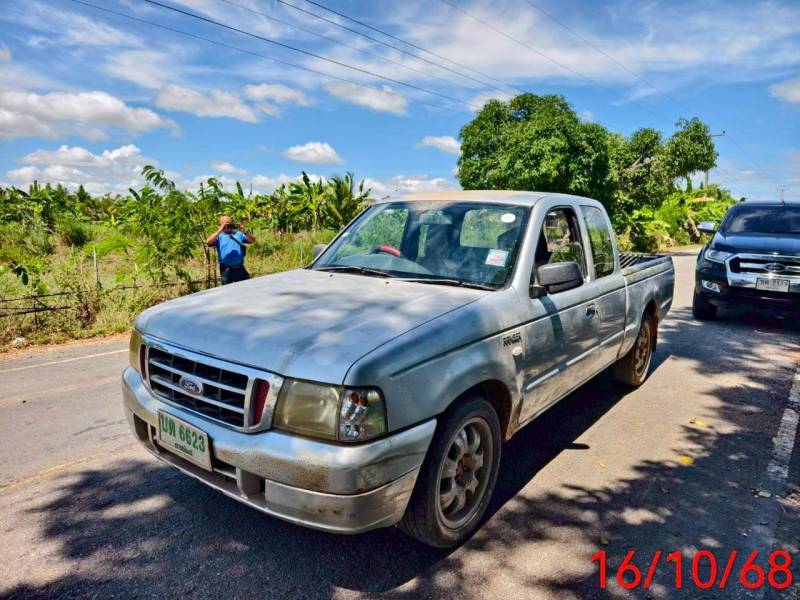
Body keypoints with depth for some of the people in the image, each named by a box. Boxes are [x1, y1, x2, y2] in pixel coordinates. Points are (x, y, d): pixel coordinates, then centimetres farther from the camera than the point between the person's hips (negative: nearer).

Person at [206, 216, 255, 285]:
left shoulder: (238, 234, 14)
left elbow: (252, 240, 6)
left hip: (240, 268, 3)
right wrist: (220, 230, -17)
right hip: (226, 270, -3)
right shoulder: (219, 236, 5)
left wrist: (244, 232, -11)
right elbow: (208, 242, -14)